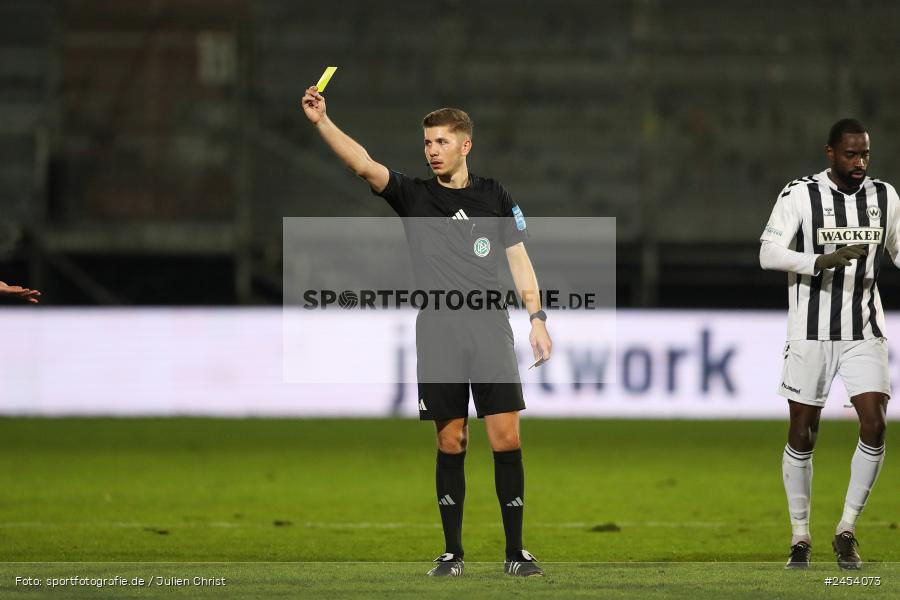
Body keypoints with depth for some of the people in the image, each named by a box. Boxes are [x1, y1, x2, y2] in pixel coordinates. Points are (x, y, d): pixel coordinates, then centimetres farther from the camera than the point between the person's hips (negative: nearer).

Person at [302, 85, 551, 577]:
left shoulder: (494, 198, 10)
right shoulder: (414, 196, 7)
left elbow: (518, 260, 10)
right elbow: (364, 165, -8)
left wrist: (536, 318, -1)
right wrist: (321, 122, -22)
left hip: (490, 331, 0)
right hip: (437, 334, 0)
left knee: (506, 439, -6)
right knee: (450, 444, 1)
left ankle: (515, 551, 0)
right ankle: (452, 552, 10)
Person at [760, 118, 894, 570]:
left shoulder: (884, 197, 5)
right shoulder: (800, 195, -7)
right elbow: (768, 253, -15)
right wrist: (823, 262, -28)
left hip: (864, 333, 3)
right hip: (811, 331, -3)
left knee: (874, 426, -10)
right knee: (802, 435, 2)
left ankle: (846, 532, 3)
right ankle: (800, 537, 16)